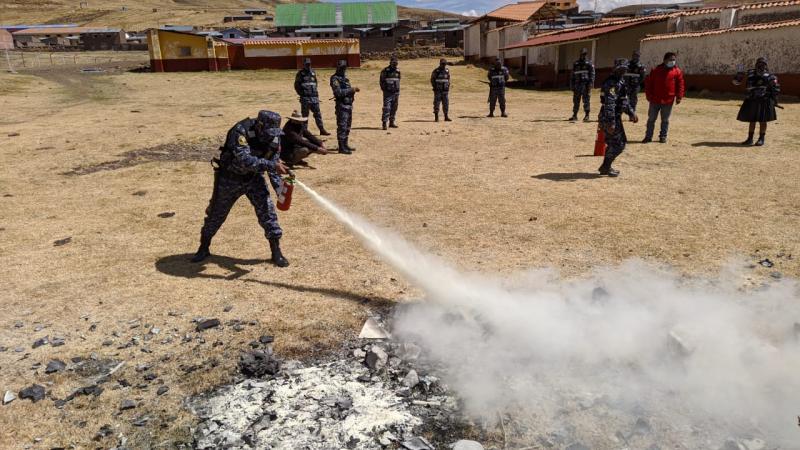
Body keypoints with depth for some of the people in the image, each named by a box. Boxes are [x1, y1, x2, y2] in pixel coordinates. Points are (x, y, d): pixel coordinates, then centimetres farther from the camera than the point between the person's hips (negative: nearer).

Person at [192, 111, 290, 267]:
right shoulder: (241, 131, -32)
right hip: (230, 178, -3)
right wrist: (270, 165, -53)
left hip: (254, 177, 3)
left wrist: (279, 187, -21)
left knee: (267, 210, -10)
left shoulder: (274, 138, -15)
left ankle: (276, 252, 1)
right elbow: (244, 159, -45)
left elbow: (273, 163, -8)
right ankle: (204, 248, 32)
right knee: (216, 214, 10)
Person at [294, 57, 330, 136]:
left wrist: (315, 92, 10)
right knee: (305, 115, 2)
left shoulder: (313, 72, 12)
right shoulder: (300, 74, -1)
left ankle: (322, 130, 9)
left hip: (314, 97, 4)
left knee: (318, 114, 4)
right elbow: (296, 86, 0)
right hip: (305, 98, -4)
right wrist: (302, 94, -6)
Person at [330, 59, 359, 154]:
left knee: (347, 126, 15)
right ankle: (341, 147, -6)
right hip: (342, 105, -9)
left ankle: (345, 145, 25)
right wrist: (351, 90, -22)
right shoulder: (335, 78, -10)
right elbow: (338, 92, -22)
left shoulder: (344, 77, 17)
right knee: (342, 126, -8)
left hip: (349, 104, 9)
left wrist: (353, 90, 6)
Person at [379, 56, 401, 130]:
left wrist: (398, 91, 15)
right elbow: (382, 81, -2)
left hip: (396, 93, 6)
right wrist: (384, 89, -8)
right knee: (386, 108, -12)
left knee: (394, 108, 9)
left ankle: (391, 122, 19)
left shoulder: (398, 71, 12)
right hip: (388, 92, -6)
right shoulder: (385, 71, -4)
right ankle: (384, 123, -13)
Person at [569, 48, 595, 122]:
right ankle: (575, 115, 12)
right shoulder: (576, 64, 15)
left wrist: (590, 84, -14)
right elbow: (572, 75, 17)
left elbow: (592, 75, -3)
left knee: (586, 100, -5)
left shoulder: (589, 64, 3)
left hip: (585, 85, -4)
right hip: (577, 85, 4)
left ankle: (587, 116, -2)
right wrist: (571, 85, 11)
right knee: (576, 100, 6)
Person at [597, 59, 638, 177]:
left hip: (616, 117, 10)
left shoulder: (621, 81, 15)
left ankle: (606, 167, 26)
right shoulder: (611, 83, -18)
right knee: (618, 144, -5)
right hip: (610, 118, -10)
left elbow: (623, 101, 27)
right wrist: (611, 122, -31)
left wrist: (631, 113, 23)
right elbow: (609, 104, -26)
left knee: (614, 143, 17)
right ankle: (605, 167, 5)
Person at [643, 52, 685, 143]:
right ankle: (648, 136, 14)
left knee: (665, 120, 9)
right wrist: (649, 95, -4)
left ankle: (663, 136, 19)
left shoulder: (677, 71, 1)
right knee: (651, 119, 5)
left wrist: (679, 97, -5)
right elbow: (648, 83, 2)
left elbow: (680, 84, 2)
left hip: (668, 101, 0)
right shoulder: (656, 70, 0)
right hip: (655, 100, 0)